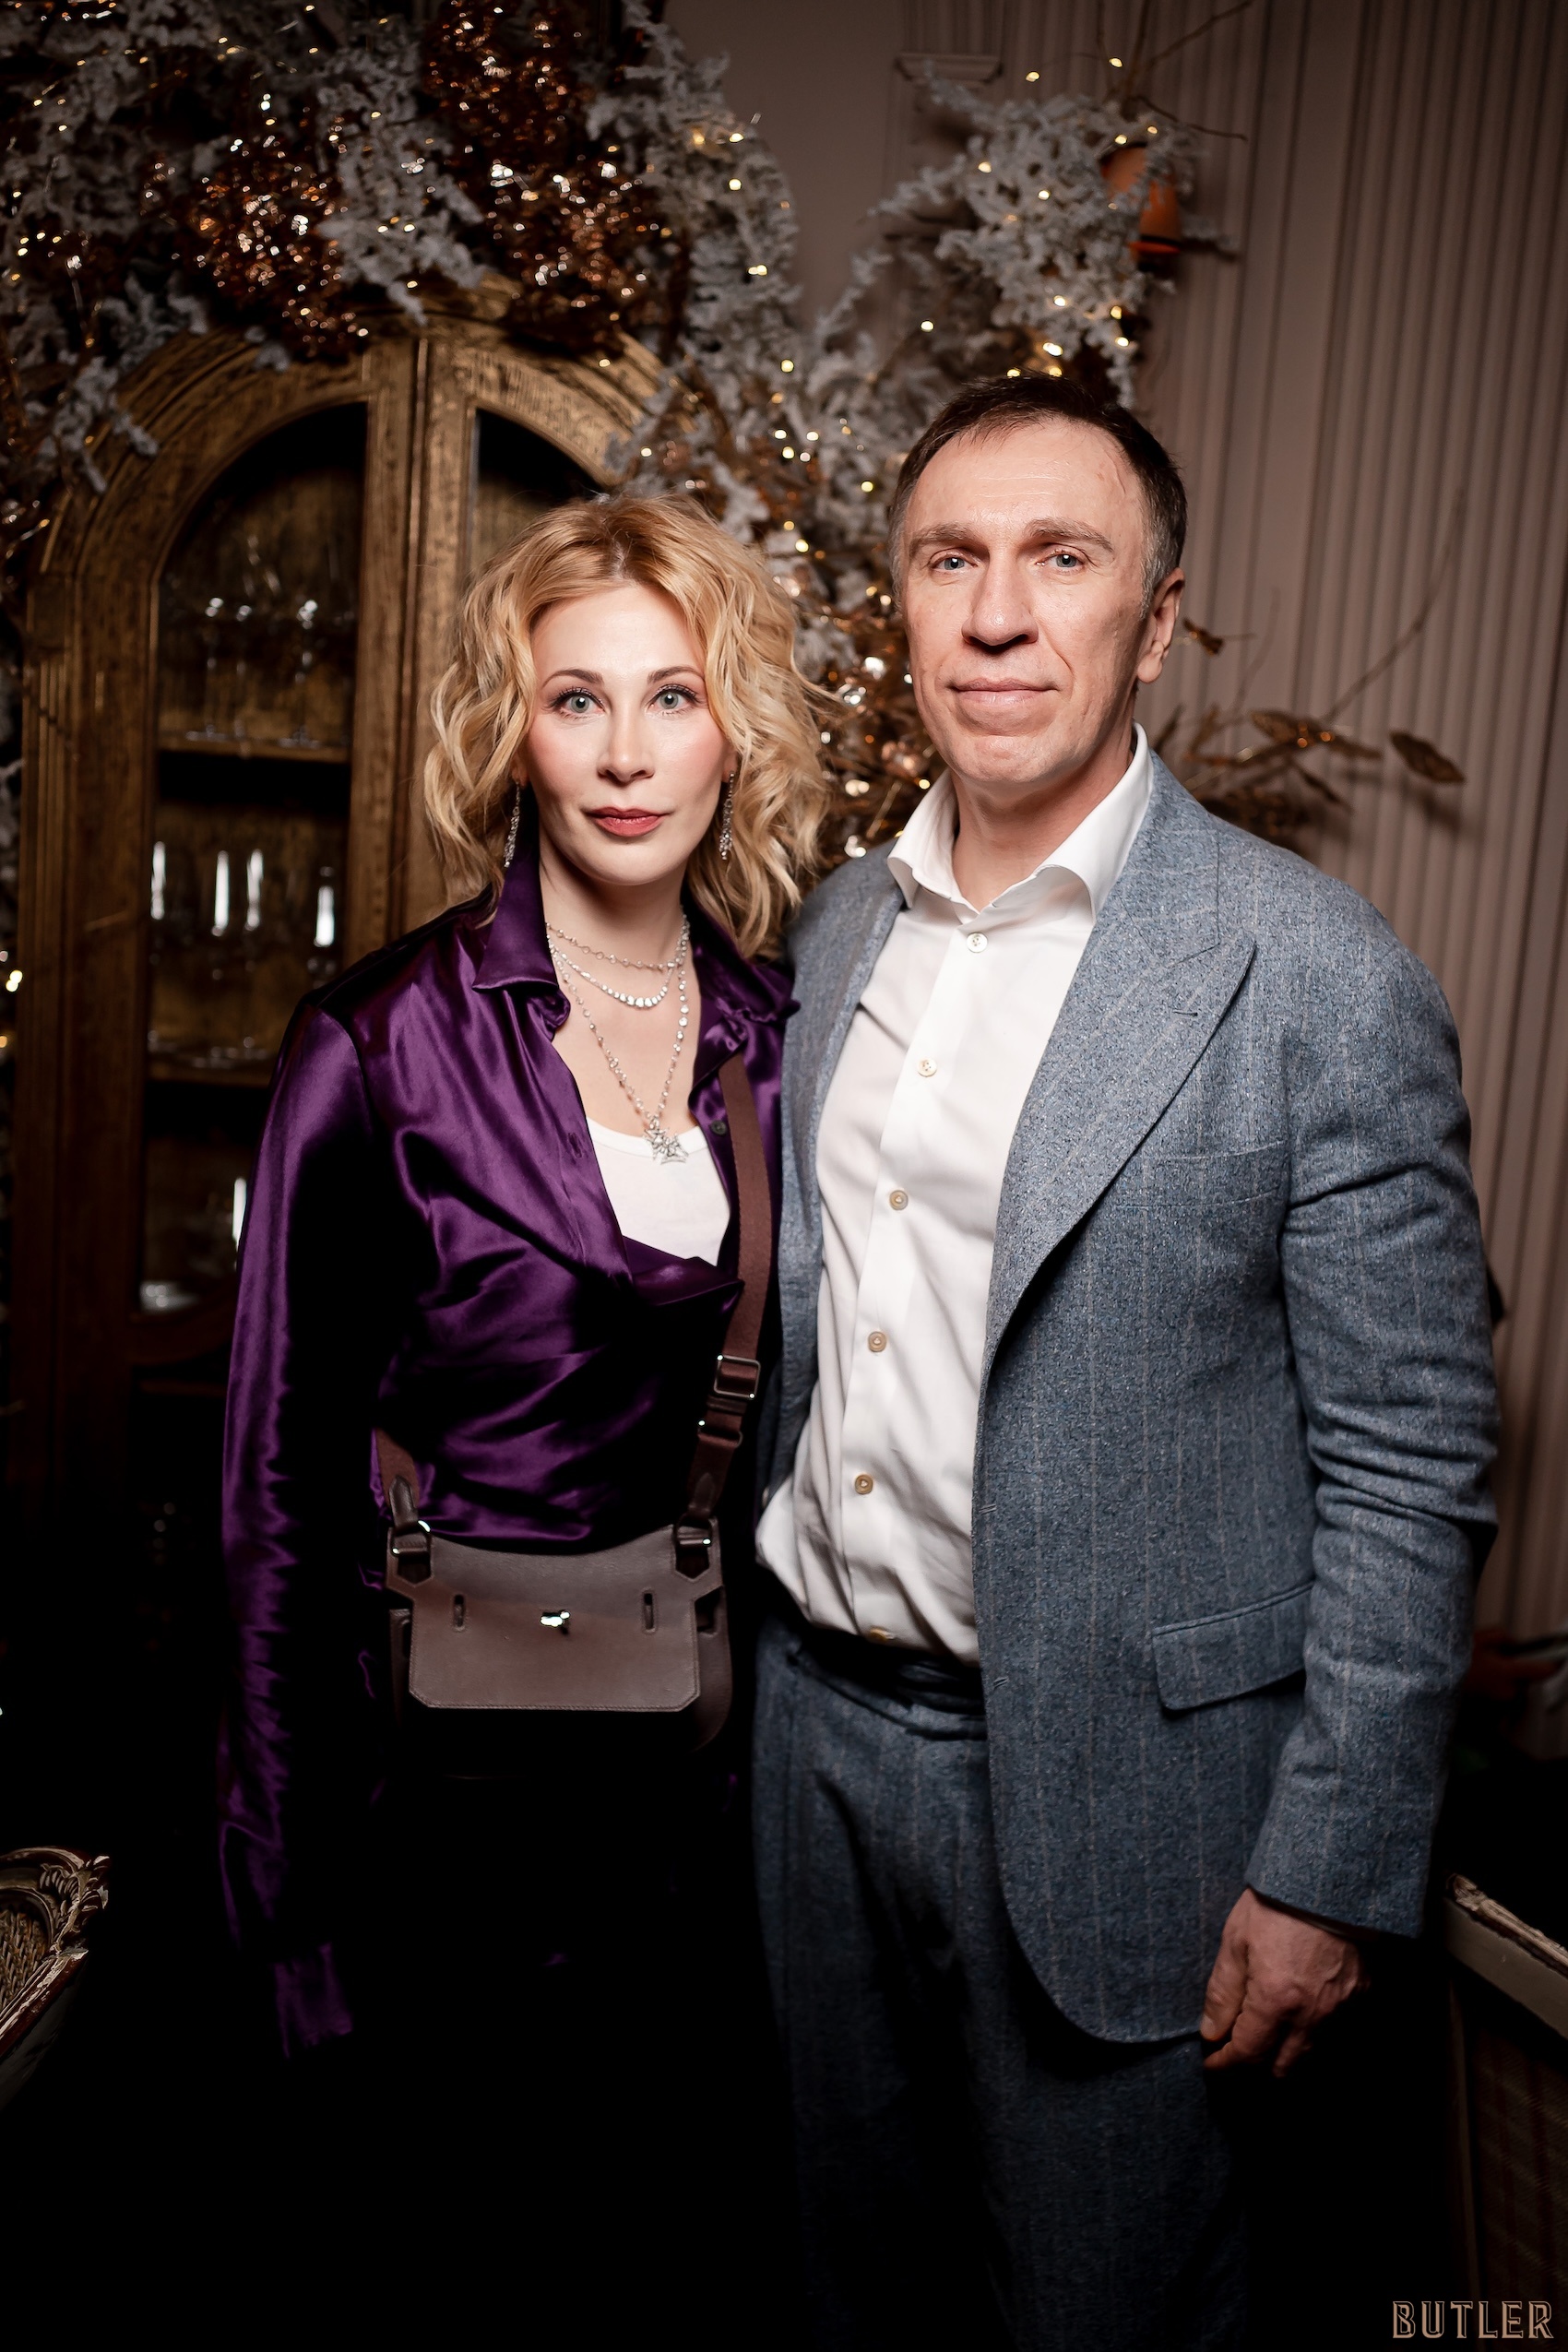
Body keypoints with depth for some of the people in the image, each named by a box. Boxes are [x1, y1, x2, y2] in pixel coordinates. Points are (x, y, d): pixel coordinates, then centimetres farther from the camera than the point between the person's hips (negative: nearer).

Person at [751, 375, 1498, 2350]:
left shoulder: (1317, 978, -15)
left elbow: (1411, 1464, -13)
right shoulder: (837, 928, 4)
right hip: (822, 1729, 6)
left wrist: (1331, 1876, -12)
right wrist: (767, 1632, 13)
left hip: (1108, 1788, -5)